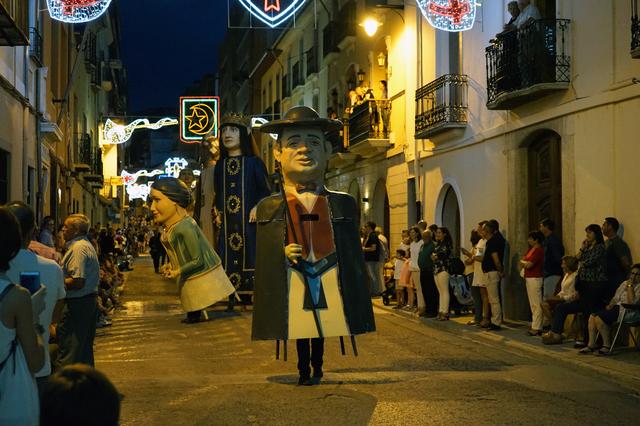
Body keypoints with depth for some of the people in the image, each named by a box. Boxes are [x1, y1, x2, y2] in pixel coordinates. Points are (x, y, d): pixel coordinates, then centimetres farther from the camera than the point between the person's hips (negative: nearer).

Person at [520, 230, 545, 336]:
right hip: (529, 278, 11)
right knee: (532, 304, 15)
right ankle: (535, 325, 21)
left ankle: (537, 328, -7)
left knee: (536, 304, -8)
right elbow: (522, 262, 16)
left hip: (535, 279, -11)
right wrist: (526, 263, -5)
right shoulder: (531, 249, 16)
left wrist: (524, 262, -1)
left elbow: (529, 265, -21)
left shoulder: (539, 250, -15)